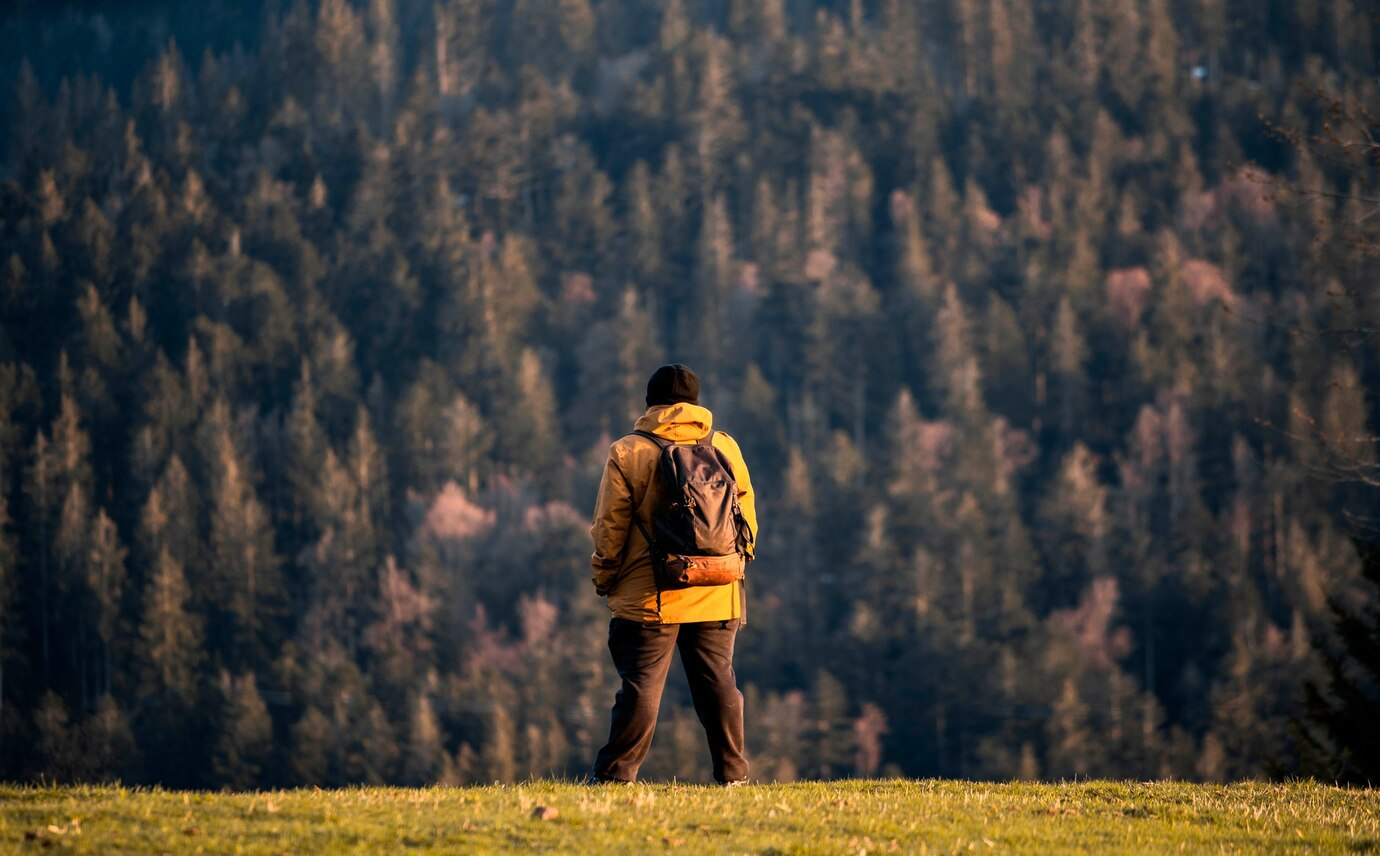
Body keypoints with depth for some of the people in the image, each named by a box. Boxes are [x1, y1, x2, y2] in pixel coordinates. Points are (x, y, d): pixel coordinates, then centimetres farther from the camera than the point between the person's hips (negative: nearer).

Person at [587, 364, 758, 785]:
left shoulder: (627, 453, -4)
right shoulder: (725, 447, 6)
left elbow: (609, 528, -2)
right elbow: (745, 512, 13)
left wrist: (604, 577, 10)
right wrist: (740, 557, 26)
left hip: (649, 595, -3)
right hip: (716, 593, 3)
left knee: (641, 683, -4)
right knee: (718, 680, 8)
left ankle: (616, 773, -5)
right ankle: (732, 773, 9)